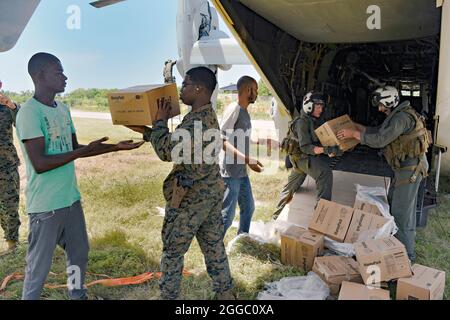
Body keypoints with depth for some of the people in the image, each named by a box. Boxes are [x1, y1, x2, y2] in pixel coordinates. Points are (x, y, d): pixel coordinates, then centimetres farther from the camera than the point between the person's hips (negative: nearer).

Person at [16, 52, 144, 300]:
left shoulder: (63, 109, 8)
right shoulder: (29, 112, -17)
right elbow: (39, 163, -21)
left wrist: (115, 147, 9)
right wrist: (86, 151, -21)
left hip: (71, 198, 8)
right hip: (45, 205, -8)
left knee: (79, 253, 20)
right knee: (39, 266, 6)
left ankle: (78, 295, 40)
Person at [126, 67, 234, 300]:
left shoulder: (197, 120, -22)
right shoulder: (207, 115, 10)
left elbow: (166, 151, -24)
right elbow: (175, 145, 17)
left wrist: (160, 121, -10)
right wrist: (145, 131, 12)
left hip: (190, 198, -9)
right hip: (211, 193, 9)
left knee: (172, 251, 8)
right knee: (215, 248, 17)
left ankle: (168, 296, 23)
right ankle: (226, 294, 28)